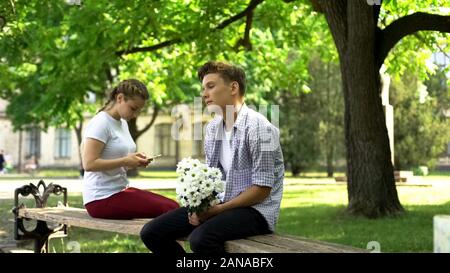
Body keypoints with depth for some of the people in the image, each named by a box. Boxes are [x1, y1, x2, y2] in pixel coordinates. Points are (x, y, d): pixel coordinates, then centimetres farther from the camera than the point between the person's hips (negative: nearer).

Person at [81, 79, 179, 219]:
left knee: (173, 205, -7)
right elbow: (89, 163, -18)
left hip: (120, 190, 9)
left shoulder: (123, 123, 16)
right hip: (102, 199, -9)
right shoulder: (100, 123, -11)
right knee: (169, 210, -20)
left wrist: (136, 160, 2)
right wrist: (125, 161, -19)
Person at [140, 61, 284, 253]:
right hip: (217, 205, 8)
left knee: (201, 238, -35)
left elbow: (262, 189, -17)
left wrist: (218, 210, -18)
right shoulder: (212, 128, 9)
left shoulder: (258, 128, -16)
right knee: (151, 232, -4)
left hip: (255, 209, -8)